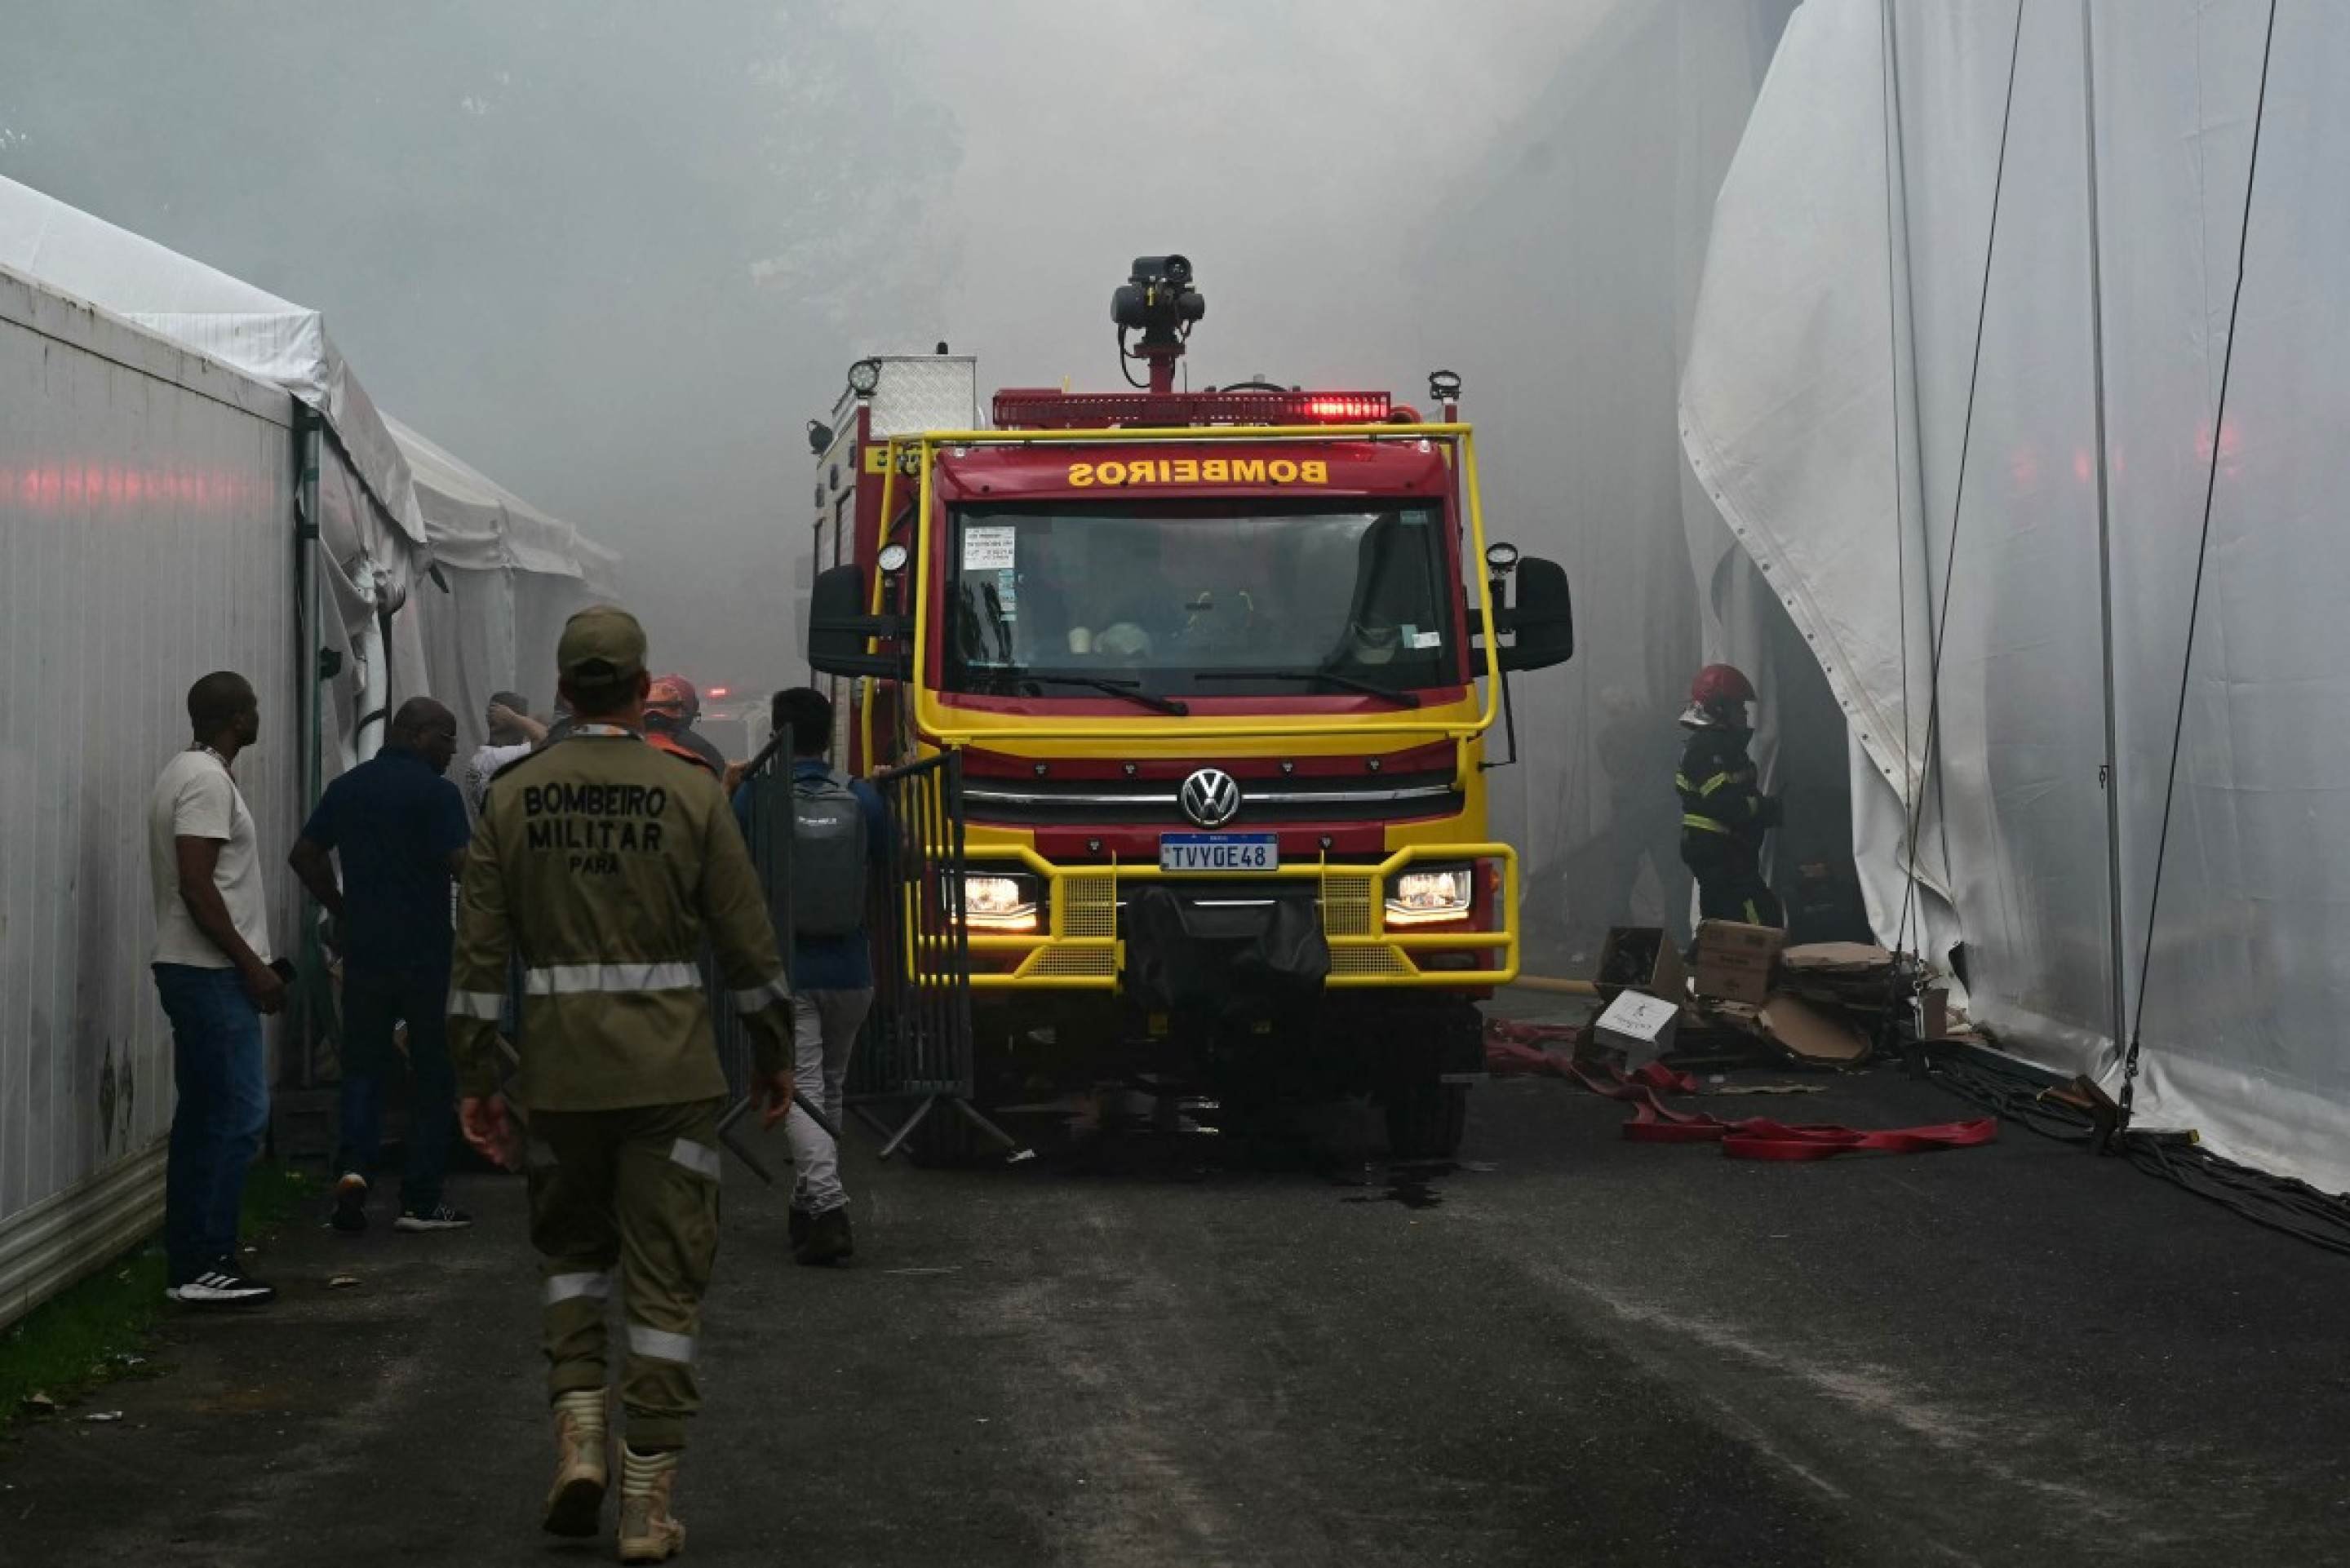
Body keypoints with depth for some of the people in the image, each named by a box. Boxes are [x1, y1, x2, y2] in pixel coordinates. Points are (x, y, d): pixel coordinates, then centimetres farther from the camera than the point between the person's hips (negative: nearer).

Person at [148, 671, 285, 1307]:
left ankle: (189, 1264, 12)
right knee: (238, 1117, -9)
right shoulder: (208, 779, -15)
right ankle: (207, 1266, -9)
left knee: (202, 1118, 11)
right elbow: (197, 886, -22)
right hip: (214, 974, -10)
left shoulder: (184, 773, 17)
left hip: (191, 969, 10)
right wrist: (253, 965, -19)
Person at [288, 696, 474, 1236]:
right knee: (433, 1074, 5)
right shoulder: (437, 792, -10)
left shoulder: (347, 787, 8)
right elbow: (462, 865, -18)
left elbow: (304, 856, 11)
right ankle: (421, 1201, 5)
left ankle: (354, 1165, -10)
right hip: (424, 948, -4)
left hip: (363, 946, 5)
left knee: (363, 1063, 13)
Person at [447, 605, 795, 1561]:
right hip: (670, 1075, -2)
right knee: (664, 1283, 4)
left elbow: (479, 951, 0)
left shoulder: (514, 797, 0)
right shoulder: (689, 795, -5)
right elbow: (748, 944, -1)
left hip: (560, 1075, 2)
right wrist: (775, 1058, 11)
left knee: (573, 1251, 23)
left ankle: (579, 1434, 5)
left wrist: (474, 1080, 6)